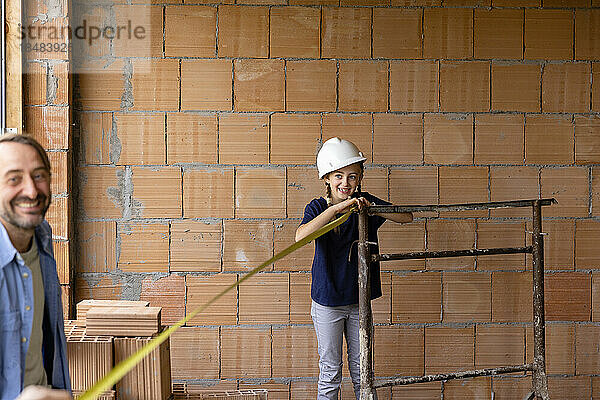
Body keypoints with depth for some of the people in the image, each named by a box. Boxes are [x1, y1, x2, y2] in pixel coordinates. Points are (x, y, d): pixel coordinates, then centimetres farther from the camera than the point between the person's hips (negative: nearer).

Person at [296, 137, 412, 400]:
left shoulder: (364, 202, -1)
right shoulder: (319, 207, -9)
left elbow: (407, 217, -5)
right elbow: (301, 236, -29)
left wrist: (373, 208, -21)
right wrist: (336, 207, -35)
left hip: (359, 300, 3)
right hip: (327, 302, -2)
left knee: (361, 369, 12)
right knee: (330, 373, 5)